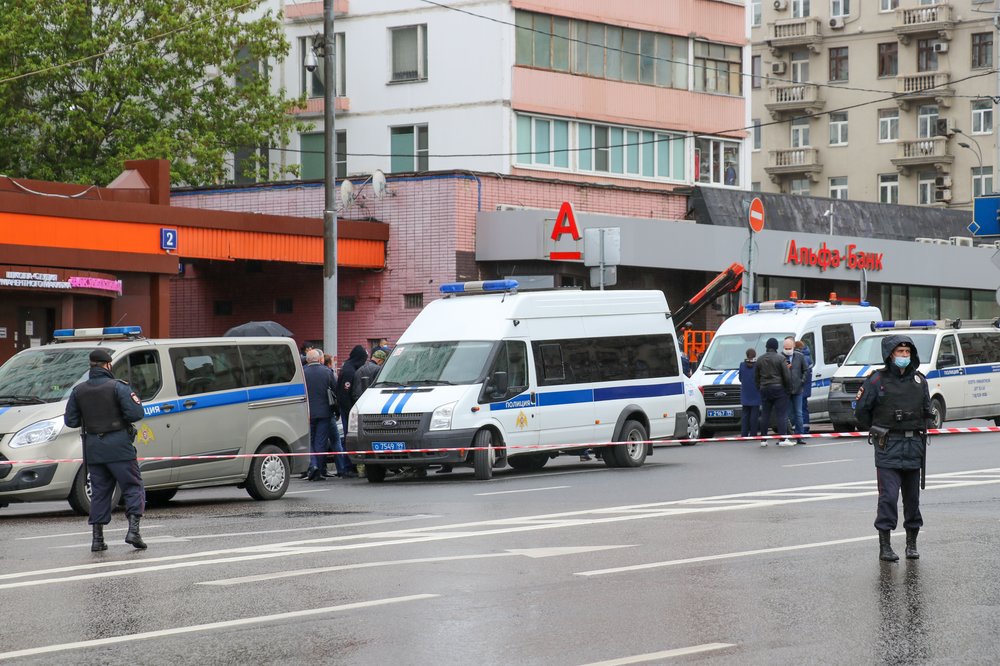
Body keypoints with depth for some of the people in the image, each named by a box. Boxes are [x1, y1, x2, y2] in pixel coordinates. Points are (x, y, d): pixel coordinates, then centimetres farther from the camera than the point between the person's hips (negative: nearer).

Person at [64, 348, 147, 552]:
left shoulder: (79, 391, 5)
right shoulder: (118, 387, -9)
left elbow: (70, 420, 6)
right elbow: (135, 414, -16)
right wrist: (136, 402, 5)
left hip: (93, 450, 4)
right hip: (118, 447, -4)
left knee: (99, 491, 11)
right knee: (133, 487, 4)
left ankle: (97, 537, 7)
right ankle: (133, 530, -10)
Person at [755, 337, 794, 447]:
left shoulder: (760, 360, 8)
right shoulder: (780, 358, -6)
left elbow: (756, 377, 13)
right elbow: (786, 376, -8)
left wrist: (759, 388, 21)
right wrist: (788, 388, 4)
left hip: (764, 389, 4)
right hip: (778, 388, -4)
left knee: (765, 415, 8)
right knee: (781, 414, -5)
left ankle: (763, 439, 8)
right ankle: (783, 439, -12)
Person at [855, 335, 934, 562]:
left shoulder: (919, 380, 8)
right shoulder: (878, 380, -5)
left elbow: (927, 411, 20)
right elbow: (861, 411, 2)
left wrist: (919, 433, 11)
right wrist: (878, 433, 8)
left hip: (914, 447, 4)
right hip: (888, 448, -4)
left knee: (912, 497, 9)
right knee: (888, 496, -10)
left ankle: (912, 543, 19)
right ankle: (884, 546, -6)